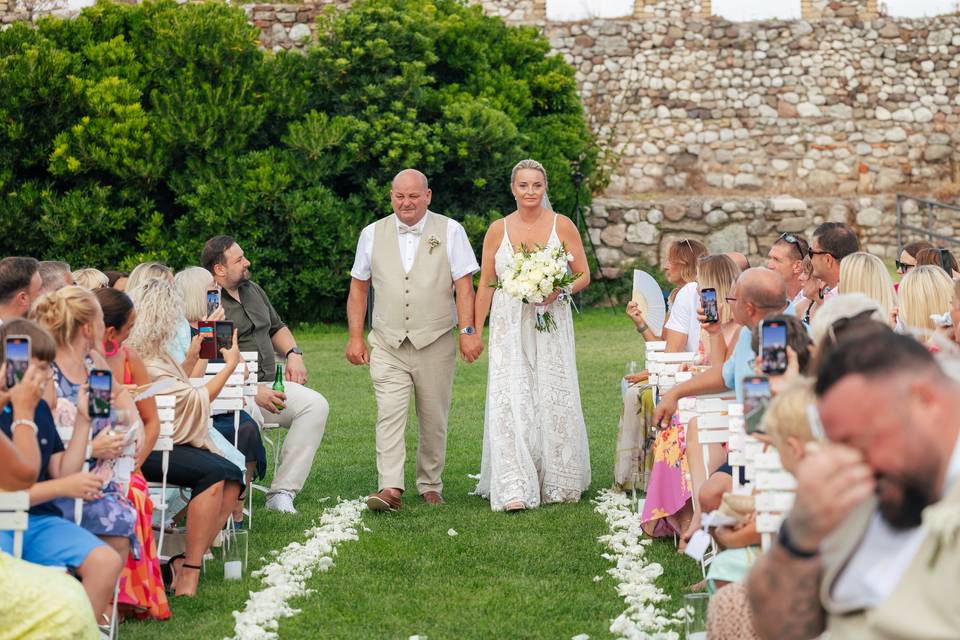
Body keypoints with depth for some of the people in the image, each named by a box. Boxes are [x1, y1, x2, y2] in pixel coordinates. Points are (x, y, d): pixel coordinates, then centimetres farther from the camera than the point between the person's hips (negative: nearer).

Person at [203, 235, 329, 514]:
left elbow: (277, 328, 33)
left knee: (316, 405, -15)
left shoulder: (252, 289, 19)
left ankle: (282, 492, -19)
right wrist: (253, 393, -23)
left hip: (268, 383, 8)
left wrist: (294, 354, 11)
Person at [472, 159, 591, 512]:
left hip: (552, 326, 0)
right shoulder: (498, 230, 4)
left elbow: (583, 275, 6)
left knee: (553, 401, 2)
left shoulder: (563, 226, 2)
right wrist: (476, 331, 2)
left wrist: (560, 291, -14)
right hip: (510, 327, 0)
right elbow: (485, 284, 8)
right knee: (510, 402, -9)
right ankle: (514, 490, -12)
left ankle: (556, 482, 17)